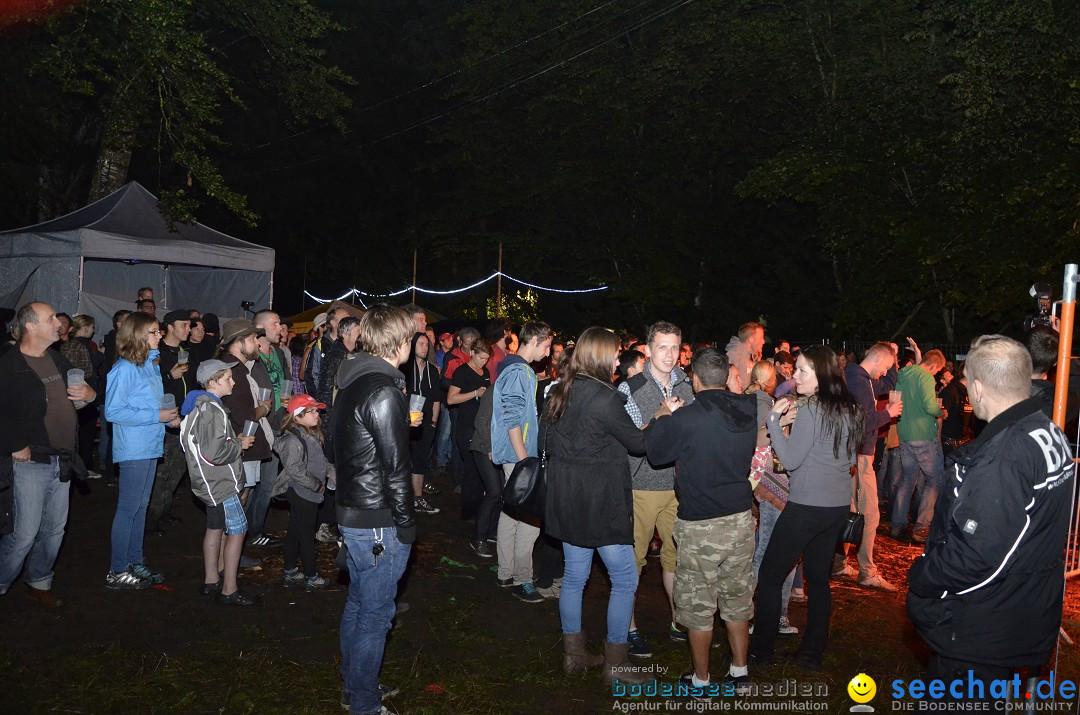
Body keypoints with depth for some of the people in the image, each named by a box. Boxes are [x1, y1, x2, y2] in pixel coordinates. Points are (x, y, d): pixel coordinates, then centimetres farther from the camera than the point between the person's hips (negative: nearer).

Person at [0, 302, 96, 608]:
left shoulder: (58, 361, 12)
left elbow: (78, 395, 24)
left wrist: (89, 394, 2)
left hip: (61, 460, 7)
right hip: (30, 463, -7)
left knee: (55, 529, 15)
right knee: (25, 533, -4)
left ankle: (39, 583, 31)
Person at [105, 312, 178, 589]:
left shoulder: (151, 364, 11)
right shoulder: (124, 368, -15)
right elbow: (113, 411, -20)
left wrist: (171, 418, 3)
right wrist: (157, 416, -19)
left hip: (150, 446, 9)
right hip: (133, 449, -9)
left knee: (140, 506, 15)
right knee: (128, 508, -1)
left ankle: (135, 563, 26)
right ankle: (117, 572, 10)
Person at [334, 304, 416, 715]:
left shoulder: (353, 381, 8)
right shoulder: (383, 391, -22)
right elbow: (394, 466, -21)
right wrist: (406, 523, -14)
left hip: (352, 512, 10)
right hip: (379, 523, -10)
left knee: (358, 604, 22)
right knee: (375, 615, 4)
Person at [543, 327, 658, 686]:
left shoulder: (559, 392, 5)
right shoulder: (605, 399, -20)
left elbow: (546, 440, 14)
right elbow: (638, 443, -10)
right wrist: (659, 418, 5)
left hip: (567, 498, 8)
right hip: (600, 501, -8)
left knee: (574, 576, 16)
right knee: (625, 579, 5)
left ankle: (574, 653, 27)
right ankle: (616, 663, 13)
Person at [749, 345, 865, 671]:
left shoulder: (810, 410, -17)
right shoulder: (851, 410, 7)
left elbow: (790, 459, -16)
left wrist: (775, 421, -12)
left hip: (807, 506, -8)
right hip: (839, 504, 8)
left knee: (770, 576, 4)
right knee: (819, 578, 16)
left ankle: (761, 651, 11)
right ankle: (812, 653, 23)